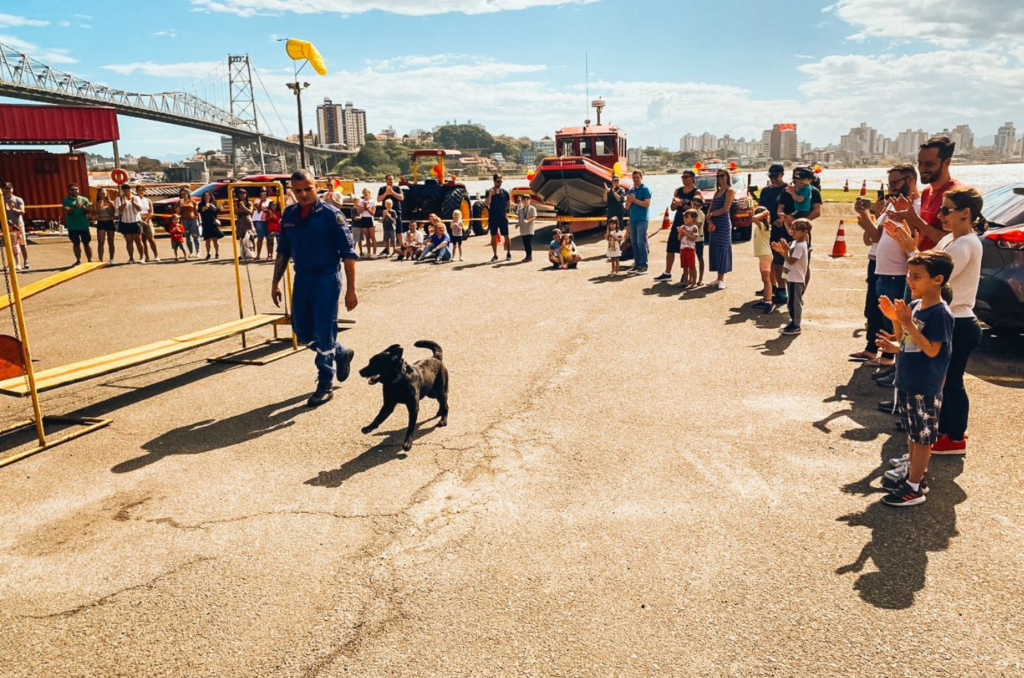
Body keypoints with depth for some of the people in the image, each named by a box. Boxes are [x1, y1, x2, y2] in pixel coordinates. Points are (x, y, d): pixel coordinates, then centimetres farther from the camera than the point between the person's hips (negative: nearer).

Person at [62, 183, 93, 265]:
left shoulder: (84, 199, 4)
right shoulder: (66, 200, 0)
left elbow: (88, 211, -1)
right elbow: (67, 211, -14)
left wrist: (83, 207, -20)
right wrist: (75, 206, -27)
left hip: (84, 225, 0)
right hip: (72, 226, 0)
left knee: (86, 243, 5)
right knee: (76, 244, 8)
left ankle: (90, 260, 10)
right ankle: (78, 260, 15)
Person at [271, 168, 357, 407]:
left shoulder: (330, 214, -11)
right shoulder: (289, 215, 6)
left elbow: (348, 253, -12)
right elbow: (283, 251, 16)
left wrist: (351, 289, -15)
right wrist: (275, 282, 12)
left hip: (326, 280, -6)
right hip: (301, 279, 6)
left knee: (324, 334, -3)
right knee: (302, 331, 12)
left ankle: (325, 386, 11)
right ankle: (341, 353, 36)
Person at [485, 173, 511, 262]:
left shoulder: (504, 192, 3)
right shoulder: (489, 192, -2)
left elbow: (508, 203, 15)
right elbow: (487, 204, -14)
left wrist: (505, 211, 7)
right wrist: (490, 194, -25)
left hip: (503, 217, 1)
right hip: (493, 218, 0)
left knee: (506, 236, 2)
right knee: (493, 236, 4)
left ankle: (508, 254, 11)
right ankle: (495, 255, 12)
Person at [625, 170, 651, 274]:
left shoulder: (645, 189, -3)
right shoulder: (631, 190, 16)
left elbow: (647, 204, -14)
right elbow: (627, 207, 15)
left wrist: (634, 200, -13)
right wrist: (629, 201, -6)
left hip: (642, 220, -7)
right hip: (632, 219, 7)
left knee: (641, 243, -10)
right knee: (634, 243, 7)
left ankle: (643, 265, -9)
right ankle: (637, 264, 13)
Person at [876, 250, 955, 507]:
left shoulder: (940, 313, -20)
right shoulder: (915, 305, 5)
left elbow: (931, 350, -25)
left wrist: (908, 323, -29)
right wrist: (895, 320, -2)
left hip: (925, 388, -8)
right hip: (906, 382, 8)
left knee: (922, 437, 4)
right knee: (912, 432, 21)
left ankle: (914, 488, 13)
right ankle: (910, 472, 35)